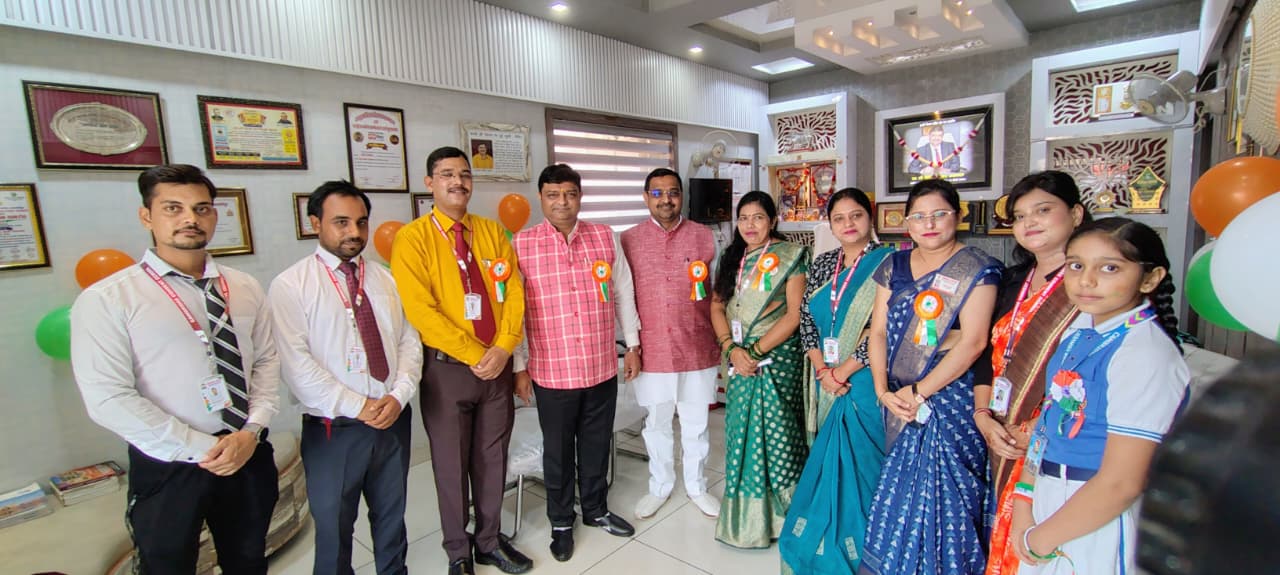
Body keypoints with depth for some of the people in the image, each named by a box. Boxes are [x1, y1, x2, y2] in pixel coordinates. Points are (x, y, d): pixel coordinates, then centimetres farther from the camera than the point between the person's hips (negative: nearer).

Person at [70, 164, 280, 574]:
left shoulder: (245, 289, 3)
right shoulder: (106, 300, -8)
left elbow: (266, 361, 3)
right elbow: (108, 398, -13)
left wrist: (252, 431, -11)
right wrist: (200, 449, -15)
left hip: (249, 455, 4)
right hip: (168, 467, -3)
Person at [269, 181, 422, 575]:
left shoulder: (386, 280, 7)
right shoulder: (290, 286, -6)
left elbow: (409, 342, 4)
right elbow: (296, 364, -14)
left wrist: (399, 395, -11)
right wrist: (357, 406, -17)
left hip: (393, 420, 4)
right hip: (333, 428, -4)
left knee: (391, 519, 20)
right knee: (334, 528, 13)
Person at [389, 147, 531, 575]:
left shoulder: (492, 232, 6)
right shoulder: (413, 238, -6)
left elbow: (513, 293, 1)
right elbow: (420, 310, -14)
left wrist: (503, 348, -13)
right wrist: (473, 354, -17)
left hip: (497, 365, 4)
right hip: (446, 367, -3)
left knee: (492, 459, 16)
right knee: (451, 464, 12)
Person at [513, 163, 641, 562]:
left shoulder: (605, 237, 2)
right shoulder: (522, 244, -6)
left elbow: (623, 293, 8)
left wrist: (632, 344, 8)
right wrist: (520, 366, -3)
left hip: (602, 366, 2)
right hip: (552, 371, -2)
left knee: (597, 444, 18)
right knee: (558, 450, 14)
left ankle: (596, 510, 41)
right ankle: (561, 522, 36)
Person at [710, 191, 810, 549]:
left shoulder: (790, 256, -6)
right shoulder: (732, 258, 10)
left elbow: (795, 314, -12)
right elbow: (717, 305, 5)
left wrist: (756, 350, -16)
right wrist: (731, 348, -10)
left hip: (778, 355, -5)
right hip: (740, 357, 5)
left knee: (775, 431, 1)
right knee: (742, 430, 12)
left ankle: (778, 513, 21)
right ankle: (745, 514, 30)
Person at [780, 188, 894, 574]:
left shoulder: (886, 262, -8)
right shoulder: (822, 265, 9)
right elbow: (806, 319, 5)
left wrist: (842, 372, -13)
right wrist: (823, 371, -7)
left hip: (865, 381, -5)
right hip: (827, 381, 5)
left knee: (862, 462, 3)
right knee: (829, 460, 15)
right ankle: (826, 540, 34)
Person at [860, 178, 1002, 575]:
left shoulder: (977, 269, -6)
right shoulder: (894, 266, 8)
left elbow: (973, 342, -13)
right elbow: (878, 331, 5)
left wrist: (918, 392, -15)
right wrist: (883, 390, -8)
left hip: (950, 399, -4)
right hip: (898, 401, 4)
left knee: (944, 496, 3)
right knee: (898, 493, 13)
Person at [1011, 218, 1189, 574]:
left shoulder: (1145, 352, -21)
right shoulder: (1079, 331, 0)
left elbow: (1122, 483, -23)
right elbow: (1051, 419, 4)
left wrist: (1040, 540, -12)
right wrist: (1023, 504, -3)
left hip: (1098, 526, -6)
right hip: (1050, 509, 6)